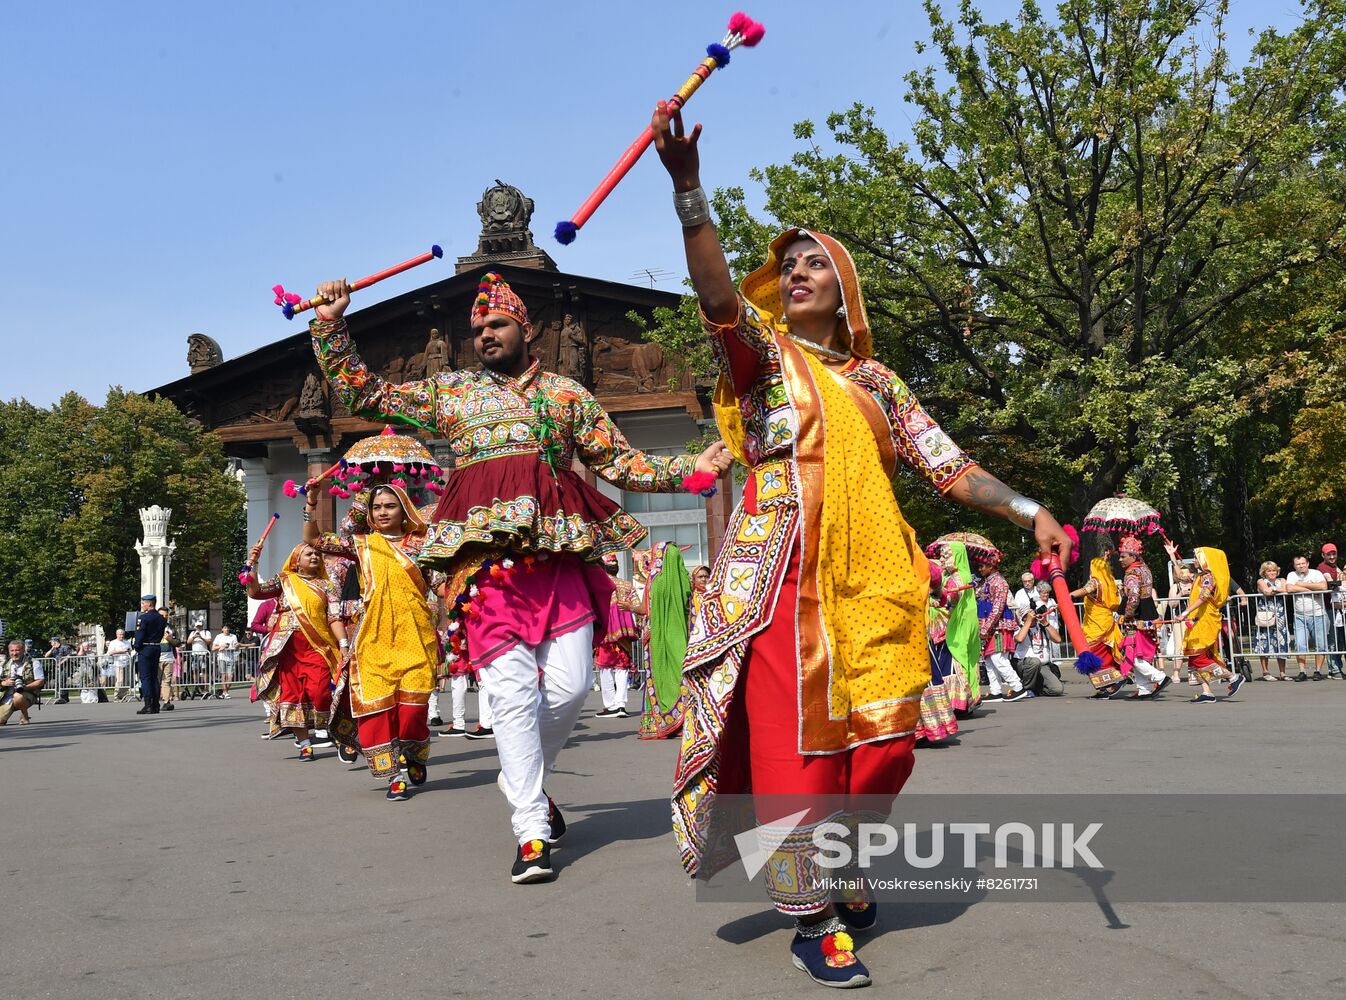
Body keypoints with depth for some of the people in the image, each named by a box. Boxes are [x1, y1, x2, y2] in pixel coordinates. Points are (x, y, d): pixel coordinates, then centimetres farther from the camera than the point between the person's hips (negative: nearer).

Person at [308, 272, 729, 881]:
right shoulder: (448, 390, 19)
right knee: (512, 691, -7)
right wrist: (331, 326, 12)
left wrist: (690, 469, 6)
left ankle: (525, 777, 25)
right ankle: (532, 833, -1)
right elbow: (360, 393, 21)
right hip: (485, 552, -1)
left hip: (560, 549, 1)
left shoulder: (568, 394, 20)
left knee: (570, 685, -5)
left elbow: (622, 463, 18)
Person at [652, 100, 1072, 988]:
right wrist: (688, 189, -27)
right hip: (787, 574, -4)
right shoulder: (763, 356, 7)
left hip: (872, 581, 4)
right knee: (795, 744, -5)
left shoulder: (875, 380, 18)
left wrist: (1029, 511, 2)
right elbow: (717, 292, -14)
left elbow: (947, 465, 14)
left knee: (882, 746, 3)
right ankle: (813, 921, 7)